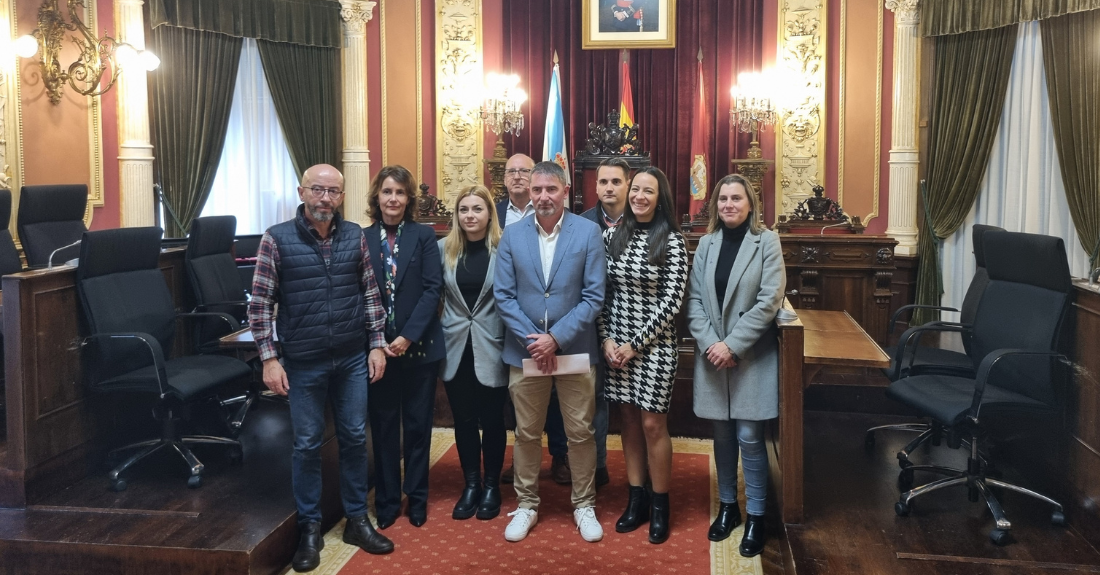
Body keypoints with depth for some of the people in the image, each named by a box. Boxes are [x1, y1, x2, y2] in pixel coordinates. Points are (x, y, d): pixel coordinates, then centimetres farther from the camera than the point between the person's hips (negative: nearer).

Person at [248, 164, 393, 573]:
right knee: (307, 444, 8)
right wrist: (269, 358, -11)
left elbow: (370, 293, 7)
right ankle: (310, 528, 23)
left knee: (354, 438, 11)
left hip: (353, 359, 3)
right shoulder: (276, 239, -7)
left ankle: (357, 520, 26)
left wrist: (377, 344, 3)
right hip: (303, 362, -3)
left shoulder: (355, 236, 2)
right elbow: (260, 304, -7)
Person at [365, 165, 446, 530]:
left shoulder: (424, 236, -1)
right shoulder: (363, 239, 2)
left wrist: (408, 337, -15)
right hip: (378, 347, 1)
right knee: (383, 425, 9)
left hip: (419, 346, -1)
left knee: (418, 424, 9)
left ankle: (417, 498, 22)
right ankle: (387, 500, 21)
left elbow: (433, 288, -7)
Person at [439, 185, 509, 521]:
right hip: (456, 347, 3)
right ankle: (471, 485, 25)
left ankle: (492, 487, 23)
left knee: (491, 419, 7)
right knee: (463, 420, 11)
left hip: (490, 348, -3)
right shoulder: (444, 248, 2)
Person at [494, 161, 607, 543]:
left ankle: (584, 505, 25)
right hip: (525, 350, 2)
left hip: (574, 349, -1)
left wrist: (556, 338, -15)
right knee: (527, 434, 12)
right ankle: (527, 504, 28)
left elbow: (594, 296, -8)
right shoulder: (512, 235, 1)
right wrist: (532, 340, -11)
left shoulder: (588, 232, -5)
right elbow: (503, 295, -1)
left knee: (581, 433, 8)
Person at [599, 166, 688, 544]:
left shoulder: (672, 241, -8)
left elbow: (671, 302, -11)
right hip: (615, 344, 4)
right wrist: (606, 338, -5)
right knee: (628, 420, 11)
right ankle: (636, 500, 24)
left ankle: (660, 507, 17)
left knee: (652, 424, 1)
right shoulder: (612, 236, 4)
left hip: (654, 345, -4)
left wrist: (635, 344, -12)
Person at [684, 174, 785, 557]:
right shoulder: (706, 243, 6)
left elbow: (769, 301, -12)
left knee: (749, 437, -2)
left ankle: (755, 516, 12)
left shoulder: (767, 241, -5)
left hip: (752, 357, -3)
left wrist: (733, 345, -16)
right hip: (712, 355, 4)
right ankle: (728, 506, 27)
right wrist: (708, 343, -11)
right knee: (722, 435, 12)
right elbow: (694, 299, 3)